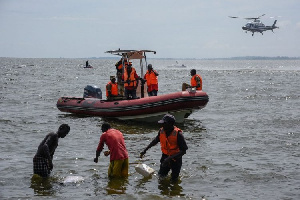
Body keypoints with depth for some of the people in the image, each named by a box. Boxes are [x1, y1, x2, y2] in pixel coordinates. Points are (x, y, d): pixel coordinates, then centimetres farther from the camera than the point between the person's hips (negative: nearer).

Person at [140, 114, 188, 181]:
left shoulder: (178, 134, -27)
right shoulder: (161, 131, -10)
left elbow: (183, 150, -27)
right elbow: (155, 141, 11)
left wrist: (170, 158, -34)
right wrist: (145, 150, 14)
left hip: (175, 159, -4)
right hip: (165, 157, 5)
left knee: (174, 179, 8)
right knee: (161, 175, 15)